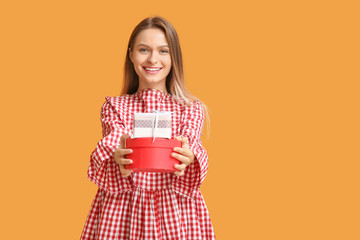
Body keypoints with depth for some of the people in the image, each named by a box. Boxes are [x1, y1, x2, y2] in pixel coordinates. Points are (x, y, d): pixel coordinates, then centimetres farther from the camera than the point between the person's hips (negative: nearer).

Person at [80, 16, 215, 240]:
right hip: (121, 210, 0)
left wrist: (188, 158, -33)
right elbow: (113, 141, -7)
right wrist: (118, 157, -31)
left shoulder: (191, 108, 5)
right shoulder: (113, 106, 7)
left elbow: (193, 146, -9)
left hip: (176, 211, 0)